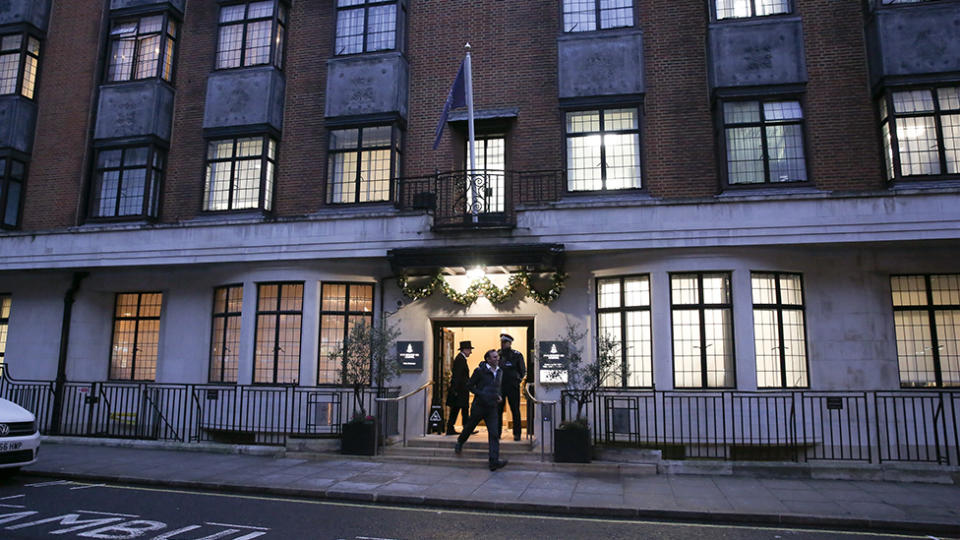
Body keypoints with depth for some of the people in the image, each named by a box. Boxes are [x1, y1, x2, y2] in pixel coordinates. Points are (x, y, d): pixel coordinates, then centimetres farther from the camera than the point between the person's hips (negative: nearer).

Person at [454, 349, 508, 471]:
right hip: (479, 406, -4)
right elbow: (469, 386, -5)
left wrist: (499, 396, 5)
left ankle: (494, 461, -11)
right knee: (469, 427, 15)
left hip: (492, 407, 4)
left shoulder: (499, 372, 9)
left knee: (494, 434, -7)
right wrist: (481, 394, -16)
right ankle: (459, 443, 45)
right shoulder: (480, 371, -9)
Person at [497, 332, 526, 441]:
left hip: (512, 387, -3)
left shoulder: (517, 355, -1)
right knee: (498, 410, 4)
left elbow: (523, 371, 4)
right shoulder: (498, 354, 8)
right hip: (499, 386, 3)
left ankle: (517, 433, 10)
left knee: (515, 410, 2)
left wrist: (517, 380, -2)